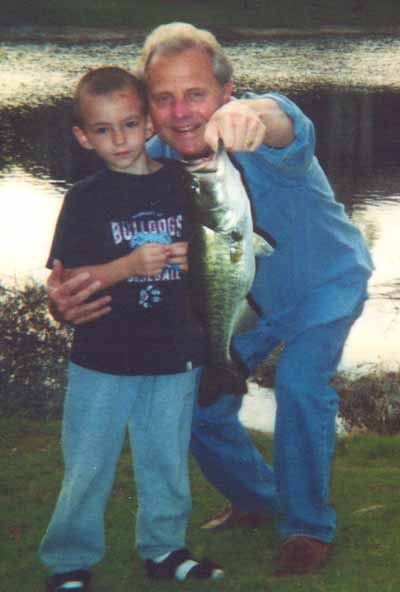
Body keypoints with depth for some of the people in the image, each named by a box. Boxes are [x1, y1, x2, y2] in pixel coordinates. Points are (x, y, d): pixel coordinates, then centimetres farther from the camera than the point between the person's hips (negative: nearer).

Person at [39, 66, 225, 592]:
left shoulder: (183, 183, 2)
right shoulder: (86, 200, -5)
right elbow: (68, 279, -10)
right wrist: (130, 264, -23)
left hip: (174, 354, 2)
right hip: (103, 359, -2)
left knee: (167, 459, 14)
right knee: (88, 464, 5)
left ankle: (164, 548, 32)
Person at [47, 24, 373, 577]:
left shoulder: (261, 142, -37)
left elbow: (286, 126, -63)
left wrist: (255, 116, -89)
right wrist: (64, 297, -45)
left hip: (324, 284, -5)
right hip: (244, 297, 5)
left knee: (300, 383, -26)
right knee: (200, 404, 4)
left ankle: (308, 526, -2)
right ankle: (258, 500, 35)